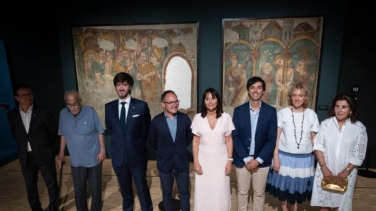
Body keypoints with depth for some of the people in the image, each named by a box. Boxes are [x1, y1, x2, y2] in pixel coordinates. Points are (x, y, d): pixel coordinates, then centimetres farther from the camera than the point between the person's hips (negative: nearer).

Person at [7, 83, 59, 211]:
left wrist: (46, 147, 7)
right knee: (30, 187, 17)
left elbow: (54, 132, 0)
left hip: (44, 155, -3)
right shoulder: (12, 114, -2)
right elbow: (14, 133, 15)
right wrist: (23, 145, 10)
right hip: (26, 157, 3)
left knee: (52, 185, 7)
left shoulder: (43, 113, -12)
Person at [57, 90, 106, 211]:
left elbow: (100, 132, -6)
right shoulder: (63, 114, -4)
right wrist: (61, 153, 9)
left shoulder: (90, 111, -12)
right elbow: (63, 135, 7)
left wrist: (102, 149, -9)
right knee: (79, 189, 14)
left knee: (95, 188, 12)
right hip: (76, 160, 2)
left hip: (93, 158, -2)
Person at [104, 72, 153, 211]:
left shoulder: (141, 106, -10)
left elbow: (146, 129, -1)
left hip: (136, 154, -3)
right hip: (118, 155, 3)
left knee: (142, 188, 11)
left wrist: (137, 142, 2)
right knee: (124, 187, 21)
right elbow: (109, 129, 13)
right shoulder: (109, 107, 0)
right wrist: (119, 139, 5)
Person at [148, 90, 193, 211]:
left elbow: (190, 137, 8)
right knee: (167, 193, 18)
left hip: (182, 162, 1)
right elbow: (152, 140, 3)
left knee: (184, 191, 17)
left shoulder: (185, 118, -8)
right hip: (165, 163, -1)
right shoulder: (156, 121, -13)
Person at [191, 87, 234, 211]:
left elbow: (229, 141, 0)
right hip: (203, 159, 0)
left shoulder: (226, 117, -4)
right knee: (203, 191, 9)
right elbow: (195, 141, -1)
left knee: (221, 191, 8)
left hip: (221, 159, 0)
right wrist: (195, 162, -5)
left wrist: (230, 160, -3)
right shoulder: (198, 117, -4)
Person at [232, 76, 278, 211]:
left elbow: (272, 139, -6)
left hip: (262, 161, 0)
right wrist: (246, 159, -12)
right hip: (242, 159, 0)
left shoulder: (271, 112, -4)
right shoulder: (238, 111, -4)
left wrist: (258, 160, -12)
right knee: (242, 192, 15)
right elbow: (235, 137, -6)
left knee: (259, 193, 15)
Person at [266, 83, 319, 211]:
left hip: (304, 158, 1)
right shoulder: (282, 113, -8)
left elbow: (314, 139, 4)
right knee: (284, 186, 14)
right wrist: (275, 159, -8)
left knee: (298, 187, 16)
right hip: (285, 156, -1)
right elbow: (276, 138, -6)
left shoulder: (312, 115, -2)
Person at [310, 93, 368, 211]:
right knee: (323, 201, 13)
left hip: (346, 171, 0)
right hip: (325, 169, 1)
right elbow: (318, 146, -5)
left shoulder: (359, 128, -7)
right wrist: (324, 167, -11)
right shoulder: (326, 124, -5)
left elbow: (358, 154, -5)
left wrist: (347, 170, -11)